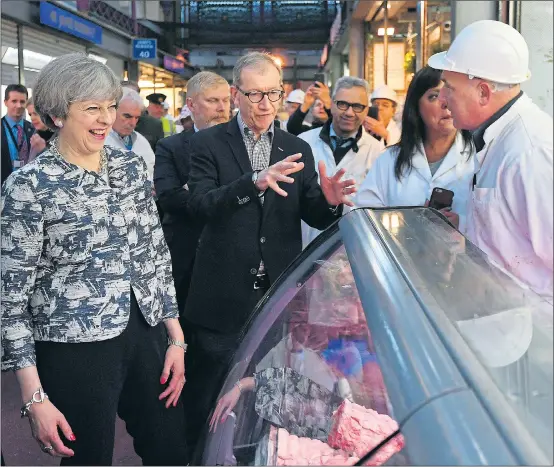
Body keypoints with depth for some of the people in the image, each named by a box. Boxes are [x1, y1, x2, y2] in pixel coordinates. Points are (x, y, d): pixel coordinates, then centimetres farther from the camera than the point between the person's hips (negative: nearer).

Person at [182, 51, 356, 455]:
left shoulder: (298, 149, 8)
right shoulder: (208, 143, -2)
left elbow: (314, 217, 5)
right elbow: (200, 205, -18)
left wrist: (329, 201, -19)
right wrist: (254, 182, -33)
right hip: (225, 295, -3)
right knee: (210, 399, 10)